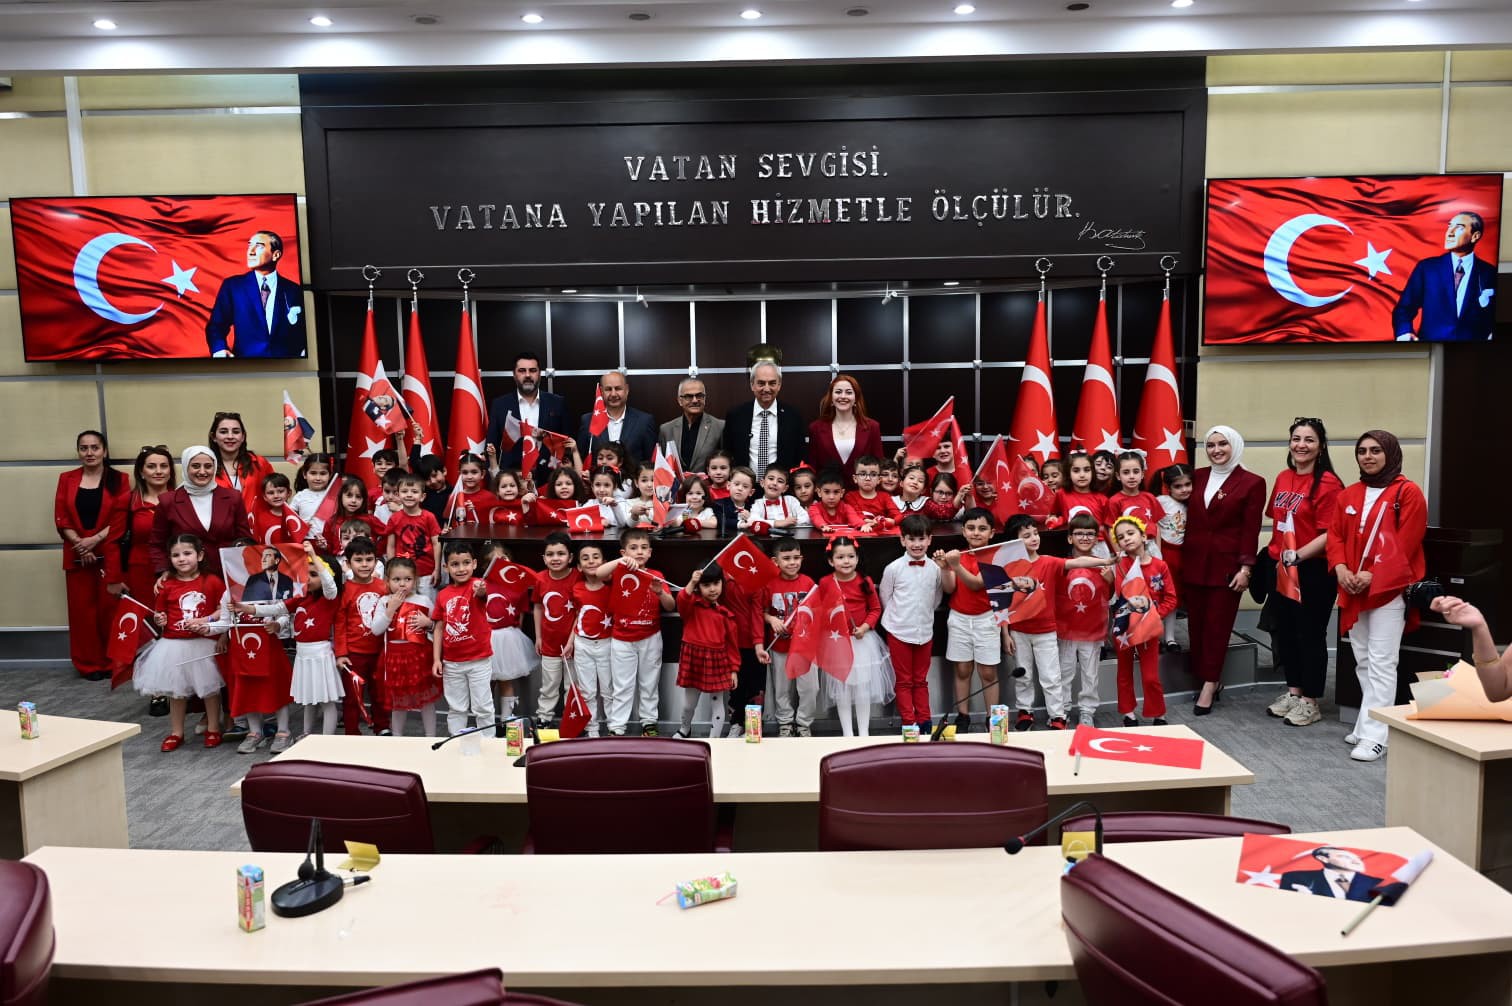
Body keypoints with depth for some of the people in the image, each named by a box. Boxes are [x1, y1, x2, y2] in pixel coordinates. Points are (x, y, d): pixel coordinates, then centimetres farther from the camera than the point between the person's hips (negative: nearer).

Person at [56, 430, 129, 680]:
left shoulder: (119, 480, 2)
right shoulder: (66, 479, 8)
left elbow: (121, 519, -5)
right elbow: (61, 519, 2)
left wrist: (95, 540, -16)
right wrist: (80, 545, -11)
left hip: (109, 554, -2)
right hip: (76, 555, 2)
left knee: (110, 608, -1)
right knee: (82, 609, 3)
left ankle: (112, 662, 10)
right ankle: (89, 664, 12)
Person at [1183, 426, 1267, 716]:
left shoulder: (1252, 483, -2)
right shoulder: (1197, 478, 11)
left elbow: (1251, 529, -5)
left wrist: (1245, 567, -11)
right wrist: (1180, 559, 7)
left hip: (1227, 565, -4)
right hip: (1194, 562, 4)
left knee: (1217, 625, -2)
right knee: (1196, 624, 5)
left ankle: (1209, 687, 1)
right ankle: (1208, 680, 16)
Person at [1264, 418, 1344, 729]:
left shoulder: (1328, 483, -14)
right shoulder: (1283, 478, 8)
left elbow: (1329, 534, -19)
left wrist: (1298, 555, -27)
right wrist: (1276, 553, 10)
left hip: (1313, 571, -7)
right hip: (1281, 568, 7)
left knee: (1310, 635, 4)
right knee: (1283, 630, 15)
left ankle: (1309, 702, 16)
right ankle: (1293, 691, 31)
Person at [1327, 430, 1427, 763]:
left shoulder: (1408, 493, -5)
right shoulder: (1348, 496, 14)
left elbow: (1405, 544, -12)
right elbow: (1335, 536, 10)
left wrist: (1372, 575, -18)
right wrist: (1340, 568, -8)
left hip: (1389, 589, -6)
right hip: (1352, 590, 6)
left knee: (1381, 663, -8)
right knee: (1363, 661, 12)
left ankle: (1374, 735, -8)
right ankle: (1368, 724, 21)